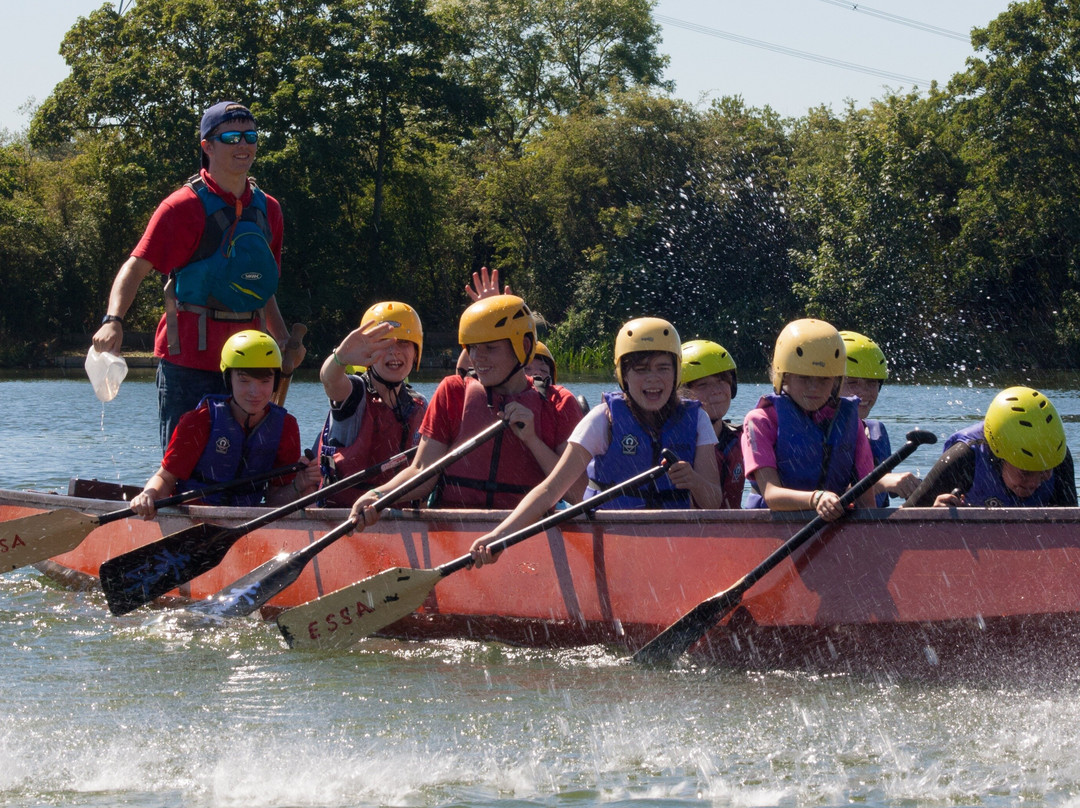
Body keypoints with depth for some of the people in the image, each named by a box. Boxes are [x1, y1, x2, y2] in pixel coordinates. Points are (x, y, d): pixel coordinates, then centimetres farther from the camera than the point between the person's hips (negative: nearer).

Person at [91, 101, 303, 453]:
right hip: (189, 356, -6)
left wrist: (283, 339, 11)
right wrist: (113, 321, -28)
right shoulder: (185, 206, -7)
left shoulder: (267, 209, 12)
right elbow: (136, 267, -13)